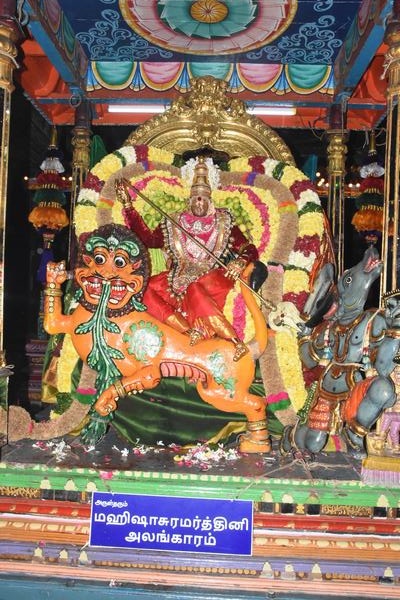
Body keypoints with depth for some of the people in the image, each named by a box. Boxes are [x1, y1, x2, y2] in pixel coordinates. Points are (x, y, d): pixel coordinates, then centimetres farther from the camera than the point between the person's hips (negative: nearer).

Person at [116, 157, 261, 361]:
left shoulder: (224, 223, 7)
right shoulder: (174, 224, 13)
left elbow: (250, 250, 4)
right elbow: (148, 239, 6)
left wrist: (240, 262, -20)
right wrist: (128, 206, 4)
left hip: (213, 278, -3)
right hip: (182, 281, 3)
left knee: (195, 290, -38)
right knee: (147, 288, -22)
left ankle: (238, 343, -37)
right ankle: (190, 331, -32)